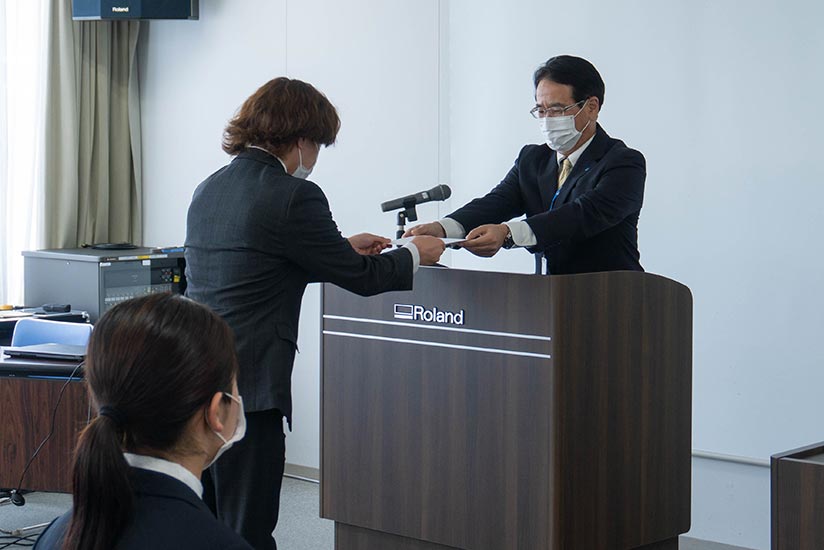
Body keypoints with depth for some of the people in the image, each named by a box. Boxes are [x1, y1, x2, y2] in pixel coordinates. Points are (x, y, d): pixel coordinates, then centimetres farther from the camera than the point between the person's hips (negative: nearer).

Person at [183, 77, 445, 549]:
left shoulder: (209, 189, 13)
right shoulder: (293, 196, -12)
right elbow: (360, 278, -5)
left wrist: (344, 249, 28)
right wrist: (416, 255, 13)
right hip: (245, 386, -8)